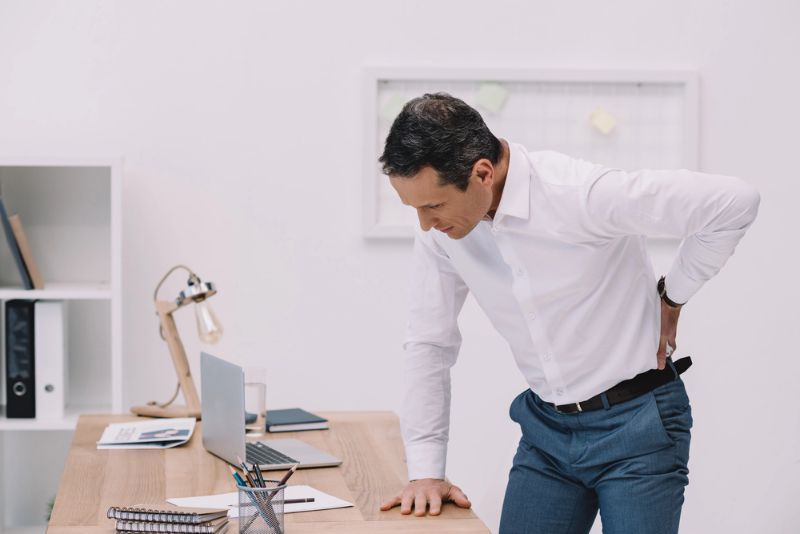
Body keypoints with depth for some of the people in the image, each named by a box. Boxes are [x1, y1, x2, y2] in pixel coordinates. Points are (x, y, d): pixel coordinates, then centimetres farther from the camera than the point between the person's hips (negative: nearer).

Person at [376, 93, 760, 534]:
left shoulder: (581, 193, -26)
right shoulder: (439, 229, -8)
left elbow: (734, 201, -23)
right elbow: (430, 344, 1)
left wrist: (669, 298, -11)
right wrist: (425, 473, -3)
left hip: (636, 423, -5)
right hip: (547, 428, 5)